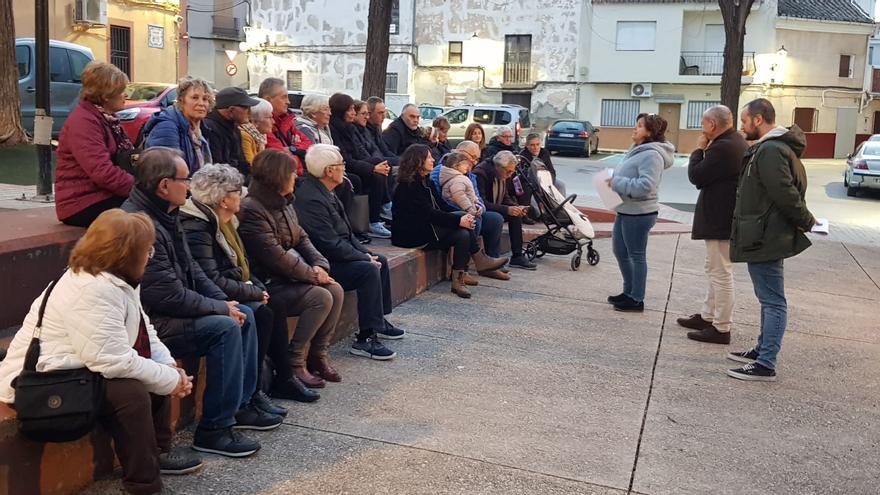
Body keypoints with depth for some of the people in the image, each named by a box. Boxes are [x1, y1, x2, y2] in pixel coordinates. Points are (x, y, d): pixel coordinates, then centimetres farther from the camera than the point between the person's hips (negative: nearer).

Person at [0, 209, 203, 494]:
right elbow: (113, 361, -33)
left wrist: (170, 367, -11)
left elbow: (144, 333, 5)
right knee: (131, 391, -27)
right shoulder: (91, 291, -29)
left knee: (157, 371, 7)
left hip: (76, 368, 11)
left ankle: (158, 452, 21)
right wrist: (170, 380, -23)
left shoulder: (114, 279, 3)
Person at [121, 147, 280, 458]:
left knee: (244, 315, 9)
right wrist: (221, 308, -14)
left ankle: (240, 404, 18)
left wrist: (225, 301, 3)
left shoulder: (165, 216, 9)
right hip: (150, 323, -11)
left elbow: (191, 269, 15)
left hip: (171, 312, 11)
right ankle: (214, 429, -13)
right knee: (224, 328, -23)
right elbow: (169, 295, -26)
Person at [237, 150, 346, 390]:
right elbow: (275, 256, -23)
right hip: (268, 284, -9)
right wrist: (311, 274, -15)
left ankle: (317, 355, 3)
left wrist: (319, 265, -4)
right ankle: (293, 365, -11)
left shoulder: (284, 204, 12)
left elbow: (301, 238, 14)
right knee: (320, 298, -23)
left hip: (290, 276, 9)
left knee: (336, 290, -7)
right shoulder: (252, 210, -19)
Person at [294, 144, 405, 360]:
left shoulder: (324, 191, 9)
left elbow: (346, 231, 15)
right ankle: (365, 339, -21)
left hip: (337, 255, 11)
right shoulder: (311, 199, -24)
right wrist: (365, 258, -15)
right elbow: (331, 245, -25)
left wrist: (365, 252, 3)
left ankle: (380, 321, 25)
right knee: (369, 270, -26)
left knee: (380, 261, 14)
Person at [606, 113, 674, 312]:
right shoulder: (639, 150, 14)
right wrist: (613, 179, 3)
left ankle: (637, 299, 11)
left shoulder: (651, 155, -18)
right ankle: (629, 292, 31)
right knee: (619, 251, 17)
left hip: (639, 214, -10)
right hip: (626, 210, 10)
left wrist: (617, 182, -21)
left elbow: (646, 185, -28)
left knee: (636, 255, 0)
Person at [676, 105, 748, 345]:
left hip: (720, 220, -11)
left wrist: (699, 149, -7)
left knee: (721, 272, -5)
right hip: (724, 217, 11)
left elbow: (695, 176, -17)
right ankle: (707, 316, 32)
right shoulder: (736, 142, 13)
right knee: (716, 270, 19)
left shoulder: (722, 147, -22)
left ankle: (721, 328, 1)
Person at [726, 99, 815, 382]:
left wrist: (806, 221, -13)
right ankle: (762, 350, 30)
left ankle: (765, 365, -2)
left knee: (772, 301, -6)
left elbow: (786, 193, -23)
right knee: (769, 298, 18)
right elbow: (788, 192, 20)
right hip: (766, 236, 11)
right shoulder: (773, 147, 15)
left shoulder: (770, 151, -19)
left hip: (765, 239, -11)